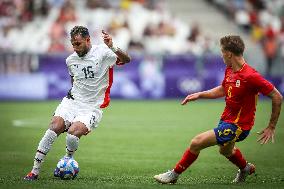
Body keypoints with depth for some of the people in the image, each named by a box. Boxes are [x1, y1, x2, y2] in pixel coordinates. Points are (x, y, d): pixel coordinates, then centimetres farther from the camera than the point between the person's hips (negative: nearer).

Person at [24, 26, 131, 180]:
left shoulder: (101, 52, -9)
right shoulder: (70, 60, 8)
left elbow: (126, 60, -23)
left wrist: (112, 48, -40)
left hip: (92, 107, -4)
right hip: (72, 102, 4)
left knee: (73, 134, -27)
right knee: (55, 127, -20)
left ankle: (68, 160, 8)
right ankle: (35, 171, -17)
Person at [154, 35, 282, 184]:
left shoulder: (250, 76, -27)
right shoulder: (229, 70, -2)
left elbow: (277, 97, -22)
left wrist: (271, 127, -17)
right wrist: (199, 95, 8)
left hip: (238, 126, -9)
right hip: (227, 119, 9)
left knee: (196, 143, -13)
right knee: (225, 150, 35)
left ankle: (174, 175, 4)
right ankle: (245, 168, 64)